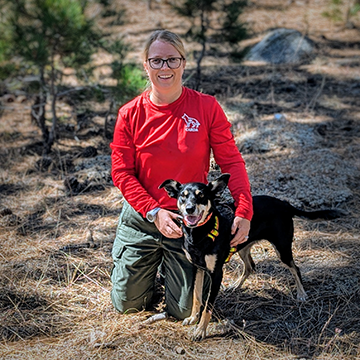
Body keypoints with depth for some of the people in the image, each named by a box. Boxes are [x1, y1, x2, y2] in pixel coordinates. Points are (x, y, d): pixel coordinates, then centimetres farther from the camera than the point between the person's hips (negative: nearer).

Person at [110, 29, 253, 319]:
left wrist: (244, 212, -22)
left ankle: (175, 268, 38)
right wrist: (154, 213, -19)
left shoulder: (207, 107, -10)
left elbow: (232, 162, -9)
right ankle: (151, 263, 43)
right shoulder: (130, 114, -8)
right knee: (127, 304, 13)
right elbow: (122, 173, -6)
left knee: (185, 310, 7)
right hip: (141, 218, 1)